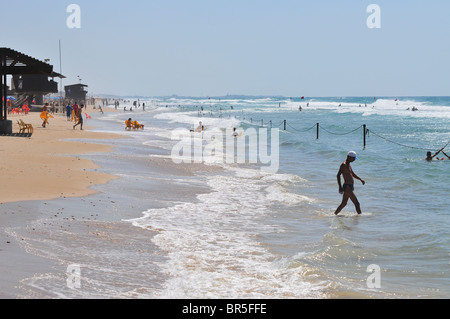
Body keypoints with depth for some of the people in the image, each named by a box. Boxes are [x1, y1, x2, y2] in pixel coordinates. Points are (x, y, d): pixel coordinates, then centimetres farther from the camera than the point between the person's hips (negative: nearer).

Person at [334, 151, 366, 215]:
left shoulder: (348, 165, 16)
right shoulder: (343, 165, -14)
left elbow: (353, 174, 27)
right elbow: (338, 175, -21)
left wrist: (361, 179, 14)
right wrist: (340, 187, -26)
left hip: (351, 187, 10)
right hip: (347, 187, -10)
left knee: (344, 203, 17)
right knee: (356, 203, -11)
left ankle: (335, 214, 25)